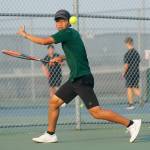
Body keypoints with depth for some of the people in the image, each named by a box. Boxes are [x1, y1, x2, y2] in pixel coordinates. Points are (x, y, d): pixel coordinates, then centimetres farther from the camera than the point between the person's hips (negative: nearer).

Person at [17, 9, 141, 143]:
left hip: (82, 79, -10)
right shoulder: (73, 33, 16)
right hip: (75, 79, 10)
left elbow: (44, 41, -16)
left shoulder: (67, 32, -12)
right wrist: (62, 58, 22)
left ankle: (131, 124, -11)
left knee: (96, 112, -15)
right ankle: (50, 135, 21)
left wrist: (25, 34, -4)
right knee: (53, 102, 13)